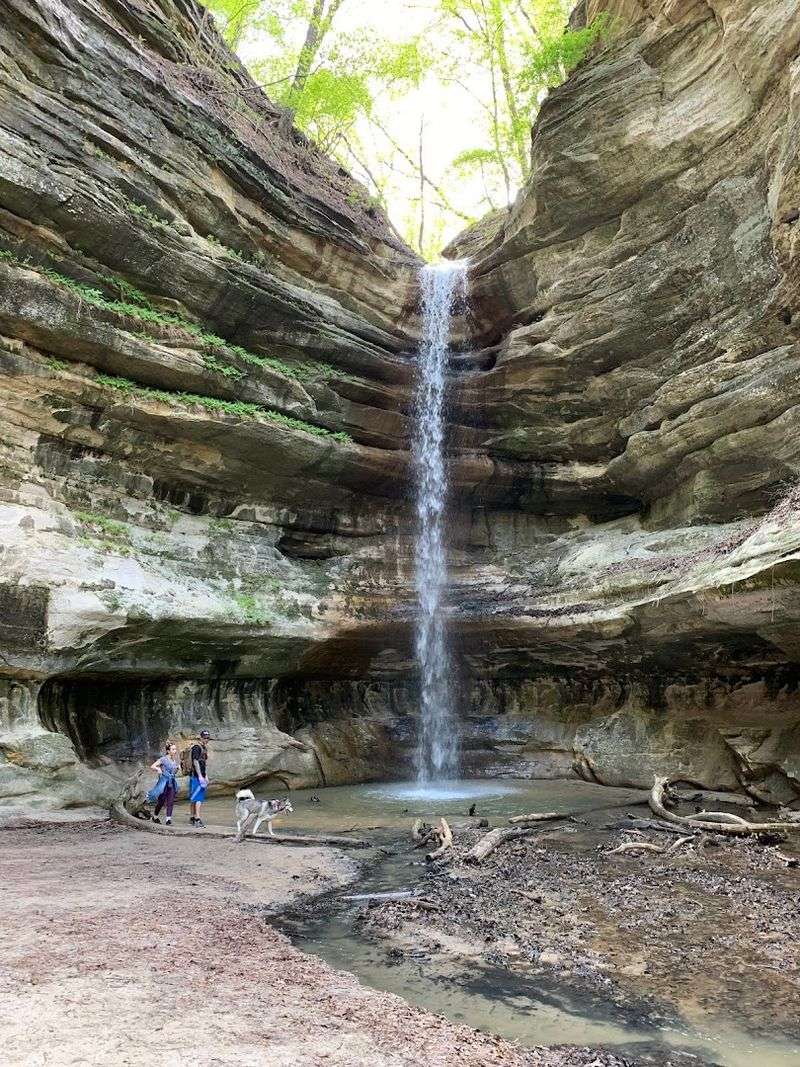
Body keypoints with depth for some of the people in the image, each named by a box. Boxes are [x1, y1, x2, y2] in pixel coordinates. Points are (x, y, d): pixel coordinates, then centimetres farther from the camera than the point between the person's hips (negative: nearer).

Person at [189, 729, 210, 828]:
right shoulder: (197, 747, -12)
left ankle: (192, 818, 18)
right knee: (198, 798, -12)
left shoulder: (204, 747, 17)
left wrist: (205, 776, 22)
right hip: (196, 776, -9)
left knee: (193, 798, 13)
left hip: (201, 775, 9)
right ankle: (197, 819, -15)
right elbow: (195, 762, -18)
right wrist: (200, 776, -21)